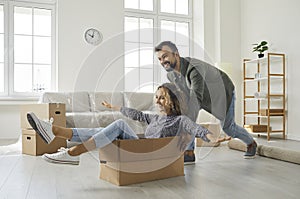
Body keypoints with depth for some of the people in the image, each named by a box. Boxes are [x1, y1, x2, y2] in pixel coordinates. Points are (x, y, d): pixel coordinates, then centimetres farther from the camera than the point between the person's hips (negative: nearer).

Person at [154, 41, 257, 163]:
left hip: (223, 91, -6)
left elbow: (196, 98, -48)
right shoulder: (170, 75, -16)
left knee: (228, 127, 8)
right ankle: (189, 152, -13)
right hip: (204, 94, 6)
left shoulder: (194, 68, -42)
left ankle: (251, 143, 40)